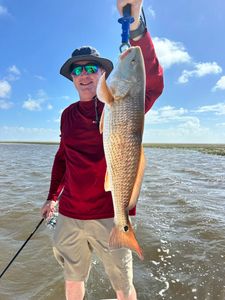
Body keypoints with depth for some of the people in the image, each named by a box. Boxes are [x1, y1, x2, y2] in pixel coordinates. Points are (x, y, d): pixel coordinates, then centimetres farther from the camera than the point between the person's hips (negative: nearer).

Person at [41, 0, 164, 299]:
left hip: (111, 215, -3)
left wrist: (136, 28, -37)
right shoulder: (67, 115, 7)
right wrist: (53, 196, 17)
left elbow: (152, 86, -25)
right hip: (70, 215, 4)